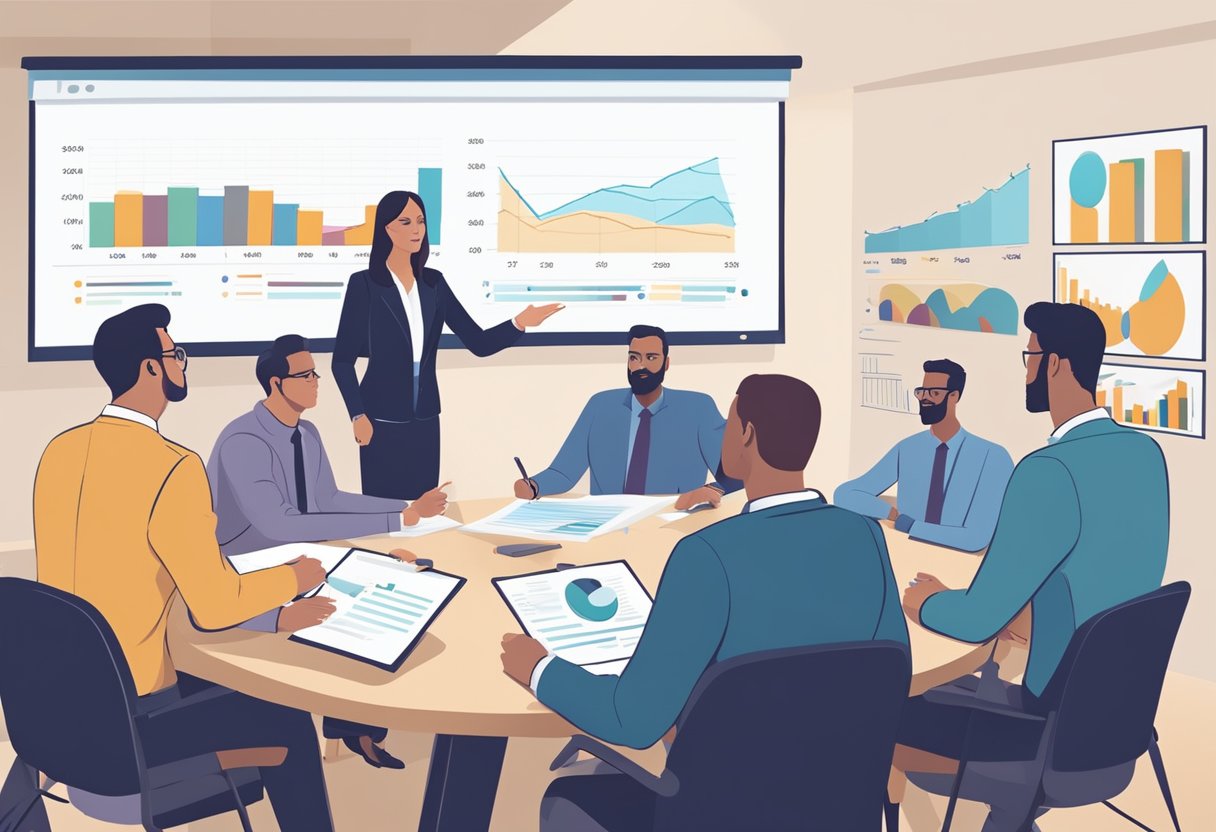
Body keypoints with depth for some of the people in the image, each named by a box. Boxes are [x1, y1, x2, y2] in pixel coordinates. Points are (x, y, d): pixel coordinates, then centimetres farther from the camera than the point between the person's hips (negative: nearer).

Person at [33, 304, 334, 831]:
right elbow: (215, 608, -19)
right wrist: (293, 579, -1)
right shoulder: (173, 467, -21)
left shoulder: (59, 450, 2)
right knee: (290, 722, 10)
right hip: (127, 718, -8)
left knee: (227, 678, 30)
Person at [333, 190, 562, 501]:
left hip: (425, 419, 5)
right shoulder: (364, 283, -8)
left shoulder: (433, 282, 6)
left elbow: (479, 343, 1)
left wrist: (519, 323, -16)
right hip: (382, 419, -5)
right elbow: (342, 360, -7)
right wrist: (358, 416, -16)